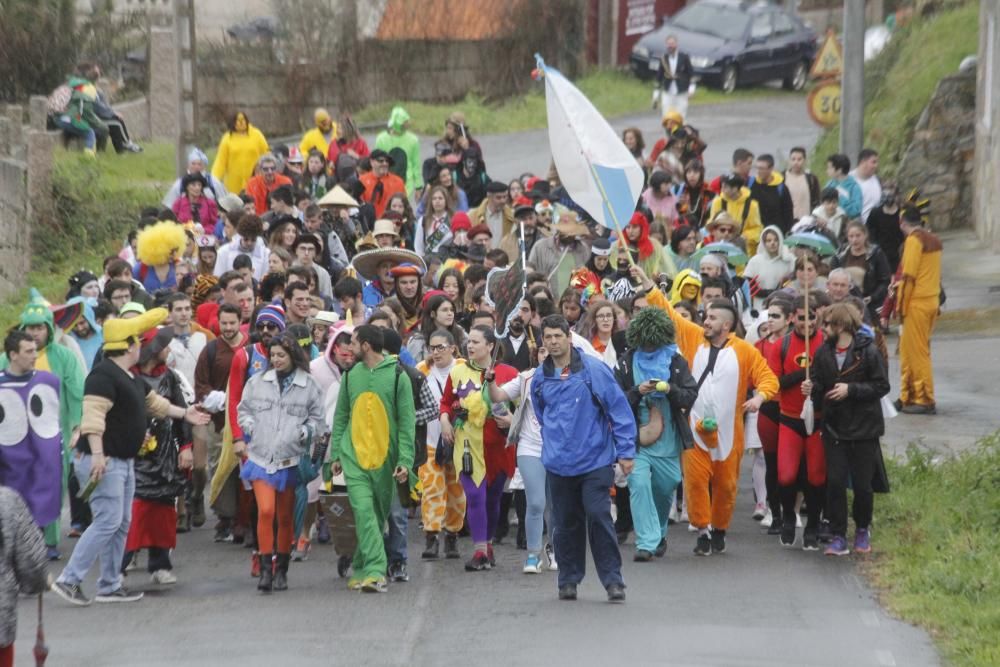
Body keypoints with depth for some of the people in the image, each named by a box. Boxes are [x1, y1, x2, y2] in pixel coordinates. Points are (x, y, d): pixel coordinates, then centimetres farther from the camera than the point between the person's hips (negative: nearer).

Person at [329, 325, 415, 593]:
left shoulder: (397, 376, -2)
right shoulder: (351, 375, 8)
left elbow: (406, 422, -3)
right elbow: (340, 417, 15)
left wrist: (405, 460, -11)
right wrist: (335, 455, 9)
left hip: (385, 458, -1)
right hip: (354, 456, 1)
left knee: (378, 514, 9)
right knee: (363, 511, -14)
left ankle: (363, 569, 23)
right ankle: (375, 571, -18)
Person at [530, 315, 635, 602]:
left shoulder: (594, 370, -6)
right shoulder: (540, 378, 7)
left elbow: (619, 409, -5)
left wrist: (625, 451, -7)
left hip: (595, 461, -4)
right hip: (558, 465, 4)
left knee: (599, 518, -10)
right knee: (565, 524, 8)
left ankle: (613, 580, -3)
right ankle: (568, 580, 19)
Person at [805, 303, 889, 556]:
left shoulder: (867, 351, -9)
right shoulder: (823, 353, 4)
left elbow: (882, 386, -9)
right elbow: (819, 384, 13)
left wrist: (851, 389, -18)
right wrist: (812, 388, -10)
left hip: (863, 429, -3)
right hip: (834, 428, 3)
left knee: (862, 484, 2)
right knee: (835, 482, -4)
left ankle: (862, 530, 26)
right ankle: (838, 536, 3)